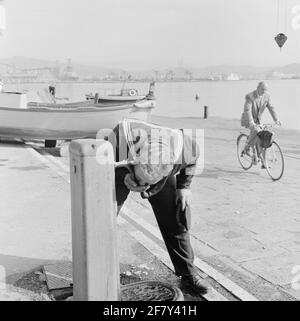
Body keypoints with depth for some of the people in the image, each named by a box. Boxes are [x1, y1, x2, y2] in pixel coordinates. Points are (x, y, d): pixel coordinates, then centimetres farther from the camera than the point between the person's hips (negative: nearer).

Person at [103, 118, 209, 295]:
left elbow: (192, 158, -10)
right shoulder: (116, 142, -43)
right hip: (119, 173, 0)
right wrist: (124, 178, -33)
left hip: (164, 174, 1)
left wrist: (184, 186, -9)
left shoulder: (183, 146, -38)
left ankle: (189, 274, 20)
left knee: (175, 223, 0)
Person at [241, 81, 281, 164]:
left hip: (257, 120, 5)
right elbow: (247, 110, -32)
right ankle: (247, 146, -10)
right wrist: (251, 122, -45)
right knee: (256, 131, -34)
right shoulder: (249, 96, -23)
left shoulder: (266, 96, -6)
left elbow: (271, 108, -3)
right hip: (247, 120, -5)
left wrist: (276, 119, -15)